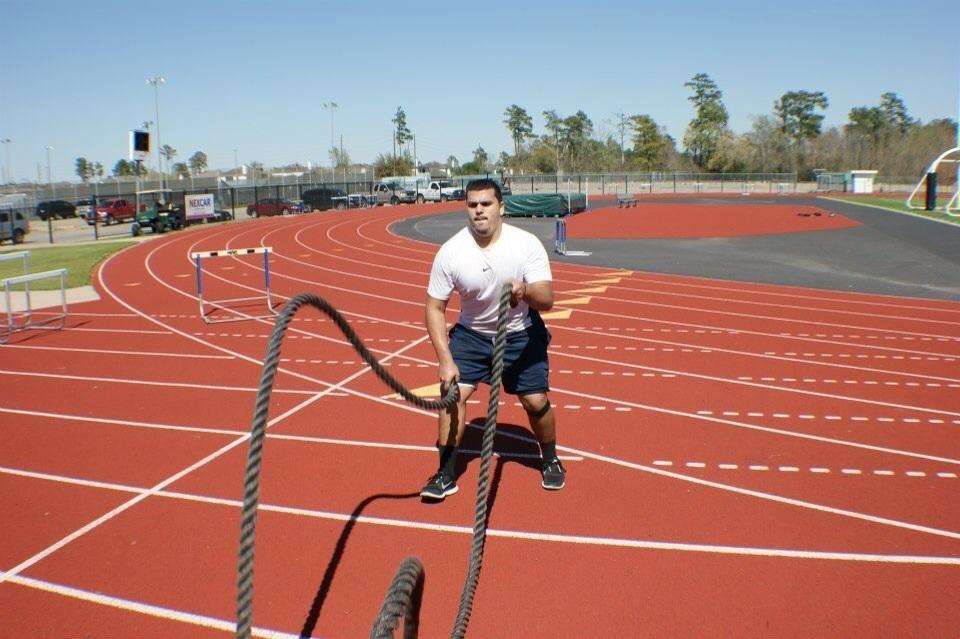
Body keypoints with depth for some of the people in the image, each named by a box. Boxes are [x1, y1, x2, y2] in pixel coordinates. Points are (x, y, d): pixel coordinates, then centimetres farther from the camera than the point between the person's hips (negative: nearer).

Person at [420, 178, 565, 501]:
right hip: (472, 333, 1)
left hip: (521, 334, -1)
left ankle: (550, 461, 27)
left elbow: (547, 300, -26)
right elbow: (434, 307, -13)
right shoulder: (450, 252, -19)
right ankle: (445, 474, 3)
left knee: (536, 401, -2)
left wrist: (526, 291, -49)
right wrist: (445, 360, -20)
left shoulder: (527, 244, -22)